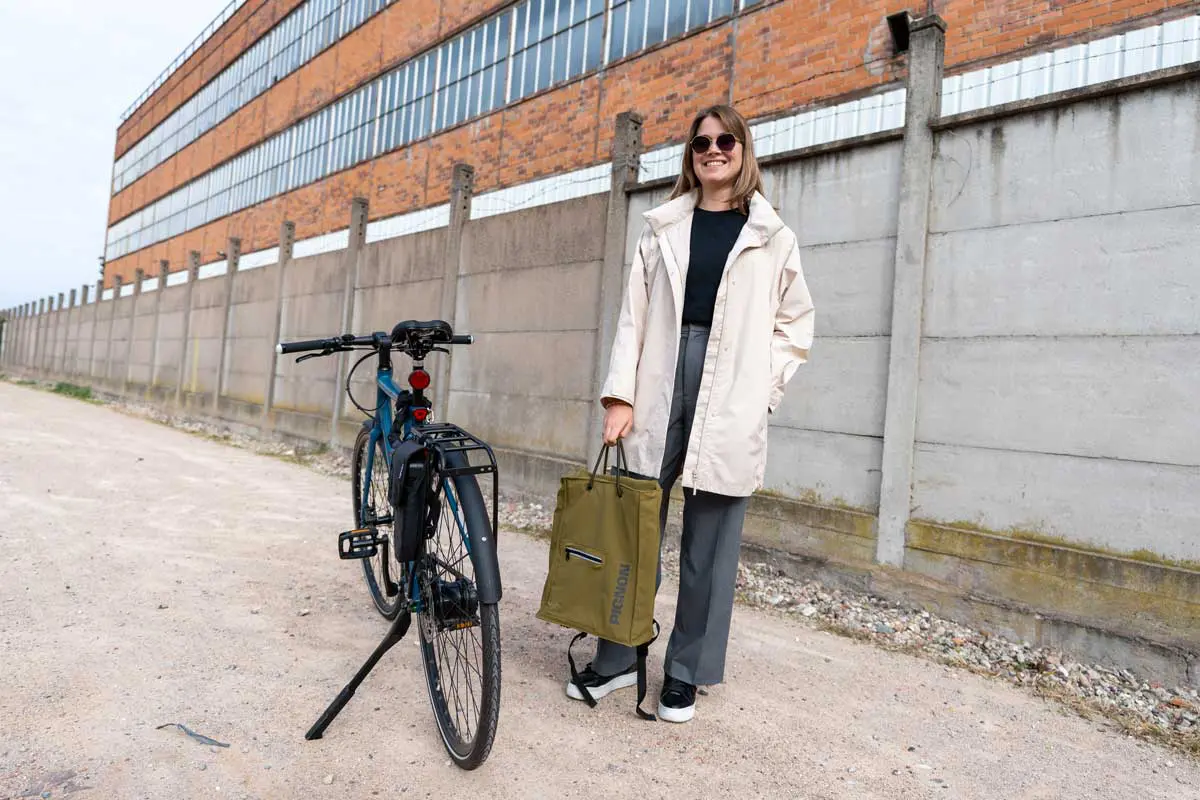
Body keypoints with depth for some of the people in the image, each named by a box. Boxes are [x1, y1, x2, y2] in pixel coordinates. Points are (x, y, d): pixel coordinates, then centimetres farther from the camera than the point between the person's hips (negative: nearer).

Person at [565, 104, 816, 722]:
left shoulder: (772, 237, 10)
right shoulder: (663, 228, 14)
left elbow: (796, 324, 12)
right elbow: (634, 313, 7)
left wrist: (761, 388, 0)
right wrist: (620, 394, -2)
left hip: (730, 404, -1)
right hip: (658, 387, 2)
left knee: (709, 543, 4)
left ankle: (686, 672, 19)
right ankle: (617, 657, 21)